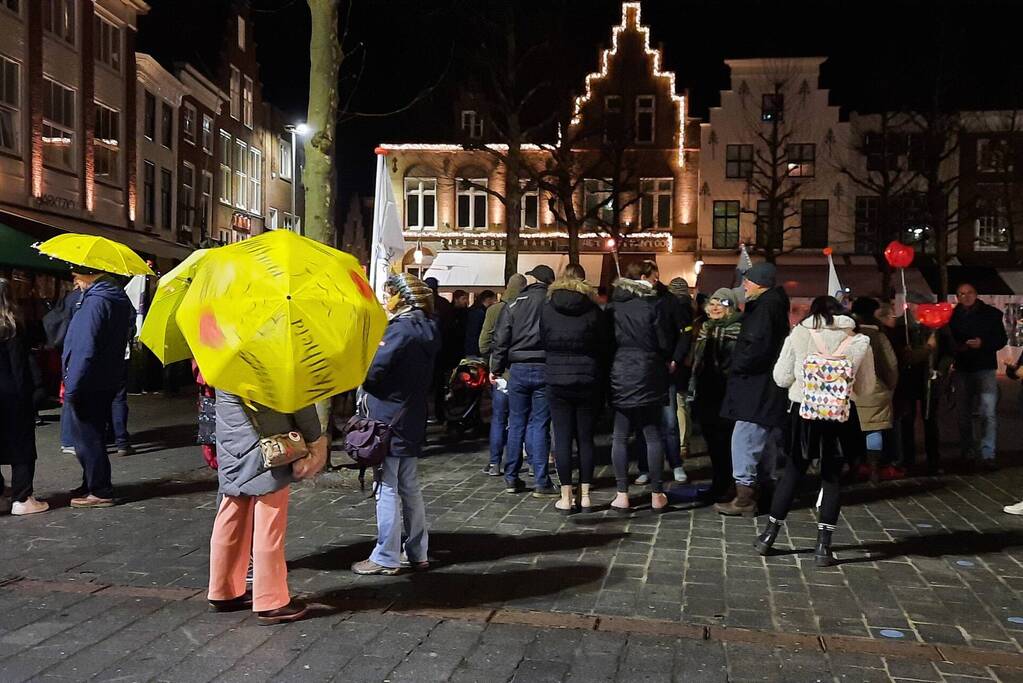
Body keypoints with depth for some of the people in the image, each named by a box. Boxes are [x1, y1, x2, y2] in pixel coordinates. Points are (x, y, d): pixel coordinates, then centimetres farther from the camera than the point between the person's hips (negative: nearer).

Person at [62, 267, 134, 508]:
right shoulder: (119, 297, 11)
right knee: (94, 436, 19)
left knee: (88, 439, 1)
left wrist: (71, 387, -19)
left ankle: (99, 492, 7)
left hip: (88, 386, -10)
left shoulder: (95, 301, -20)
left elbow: (85, 350, -24)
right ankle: (92, 485, 30)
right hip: (108, 381, 10)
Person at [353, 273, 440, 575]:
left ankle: (386, 558, 9)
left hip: (388, 423, -8)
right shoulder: (427, 329, 8)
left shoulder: (400, 331, -18)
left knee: (387, 490, 0)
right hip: (412, 422, 9)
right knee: (410, 488, 15)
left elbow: (371, 372, -21)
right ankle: (417, 553, 23)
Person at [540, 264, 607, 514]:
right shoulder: (593, 310, -2)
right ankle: (585, 496, 11)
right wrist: (597, 374, 13)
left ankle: (566, 497, 5)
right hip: (587, 381, 0)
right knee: (585, 438, 7)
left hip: (557, 380, 0)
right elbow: (602, 346, 2)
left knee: (562, 438, 3)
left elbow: (543, 342, 5)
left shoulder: (548, 309, 0)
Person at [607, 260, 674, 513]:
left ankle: (622, 495, 6)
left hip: (619, 374, 3)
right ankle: (656, 495, 10)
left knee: (620, 436, 6)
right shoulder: (655, 304, -8)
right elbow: (666, 343, -6)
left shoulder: (613, 304, 3)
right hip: (648, 374, -2)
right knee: (653, 435, 6)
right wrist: (665, 360, 13)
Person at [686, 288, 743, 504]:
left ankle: (728, 488, 8)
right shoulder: (705, 328, 15)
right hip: (706, 397, 6)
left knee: (725, 444, -2)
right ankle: (718, 485, 21)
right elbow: (696, 362, 19)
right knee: (712, 443, 11)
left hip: (726, 397, -6)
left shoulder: (738, 329, -5)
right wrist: (692, 394, 16)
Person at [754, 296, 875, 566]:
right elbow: (866, 388, 7)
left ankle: (769, 535, 21)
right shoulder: (859, 341, 2)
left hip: (802, 409, 1)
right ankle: (823, 546, 10)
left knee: (793, 471, 15)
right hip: (839, 414, 0)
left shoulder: (799, 333, 0)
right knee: (832, 477, 11)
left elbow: (781, 377, 0)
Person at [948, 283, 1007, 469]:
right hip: (962, 369, 3)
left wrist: (983, 343, -16)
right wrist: (956, 347, -11)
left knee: (988, 413, -12)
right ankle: (968, 452, 21)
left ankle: (987, 454, -11)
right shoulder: (952, 316, 6)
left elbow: (1002, 339, 1)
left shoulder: (991, 313, 0)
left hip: (985, 368, -3)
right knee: (964, 413, 11)